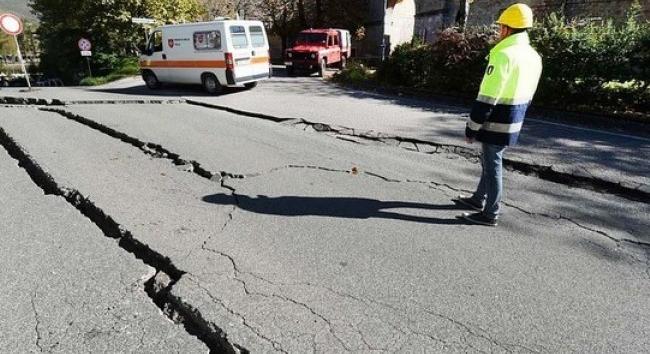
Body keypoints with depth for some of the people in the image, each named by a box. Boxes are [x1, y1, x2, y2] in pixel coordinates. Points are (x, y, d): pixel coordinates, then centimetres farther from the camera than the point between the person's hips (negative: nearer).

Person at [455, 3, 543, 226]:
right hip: (513, 123, 9)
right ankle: (478, 200, 36)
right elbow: (527, 96, 16)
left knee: (492, 165, 1)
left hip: (497, 124, -9)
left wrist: (471, 128, -15)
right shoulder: (534, 57, 10)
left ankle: (490, 214, 13)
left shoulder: (504, 55, -20)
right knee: (490, 161, 21)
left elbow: (487, 99, -22)